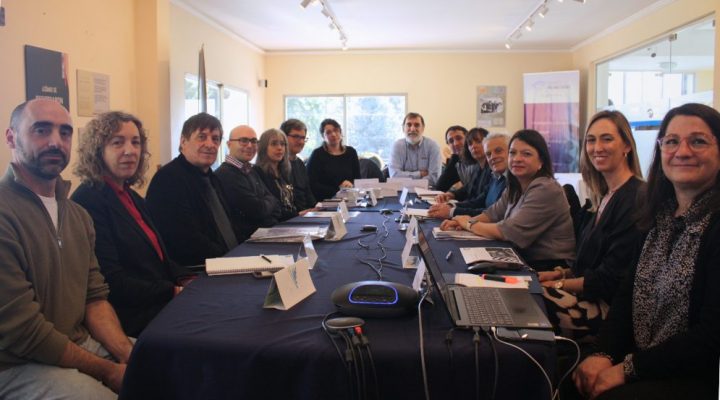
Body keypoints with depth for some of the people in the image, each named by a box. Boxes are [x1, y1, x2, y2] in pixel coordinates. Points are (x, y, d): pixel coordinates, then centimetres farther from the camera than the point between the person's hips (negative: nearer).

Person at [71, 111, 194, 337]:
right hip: (132, 319, -8)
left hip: (161, 304, 8)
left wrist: (187, 281, -2)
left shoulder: (132, 197, 16)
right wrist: (175, 292, -15)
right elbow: (111, 282, -17)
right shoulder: (88, 201, -12)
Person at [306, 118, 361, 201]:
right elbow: (312, 184, -7)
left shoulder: (351, 152, 14)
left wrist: (351, 185, -9)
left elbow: (358, 178, 14)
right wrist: (338, 190, -11)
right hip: (324, 201, -3)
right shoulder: (317, 154, 1)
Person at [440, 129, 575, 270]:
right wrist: (461, 221, -5)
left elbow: (509, 231, -23)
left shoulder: (545, 190, -20)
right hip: (526, 260, 7)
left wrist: (470, 224, -9)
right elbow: (493, 213, 14)